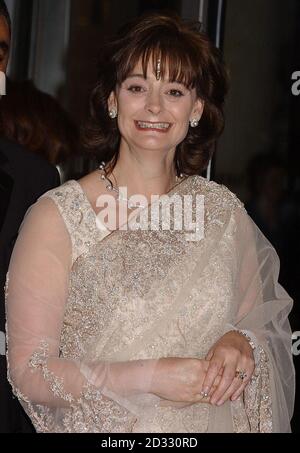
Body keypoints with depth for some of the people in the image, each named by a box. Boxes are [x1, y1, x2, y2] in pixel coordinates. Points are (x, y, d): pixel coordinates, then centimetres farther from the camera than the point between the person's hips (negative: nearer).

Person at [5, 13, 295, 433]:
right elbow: (28, 372, -16)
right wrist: (149, 377, -23)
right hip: (102, 429, -3)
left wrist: (242, 344, -14)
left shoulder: (225, 210, -4)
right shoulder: (57, 216, -14)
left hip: (217, 424, 3)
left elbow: (267, 328, 6)